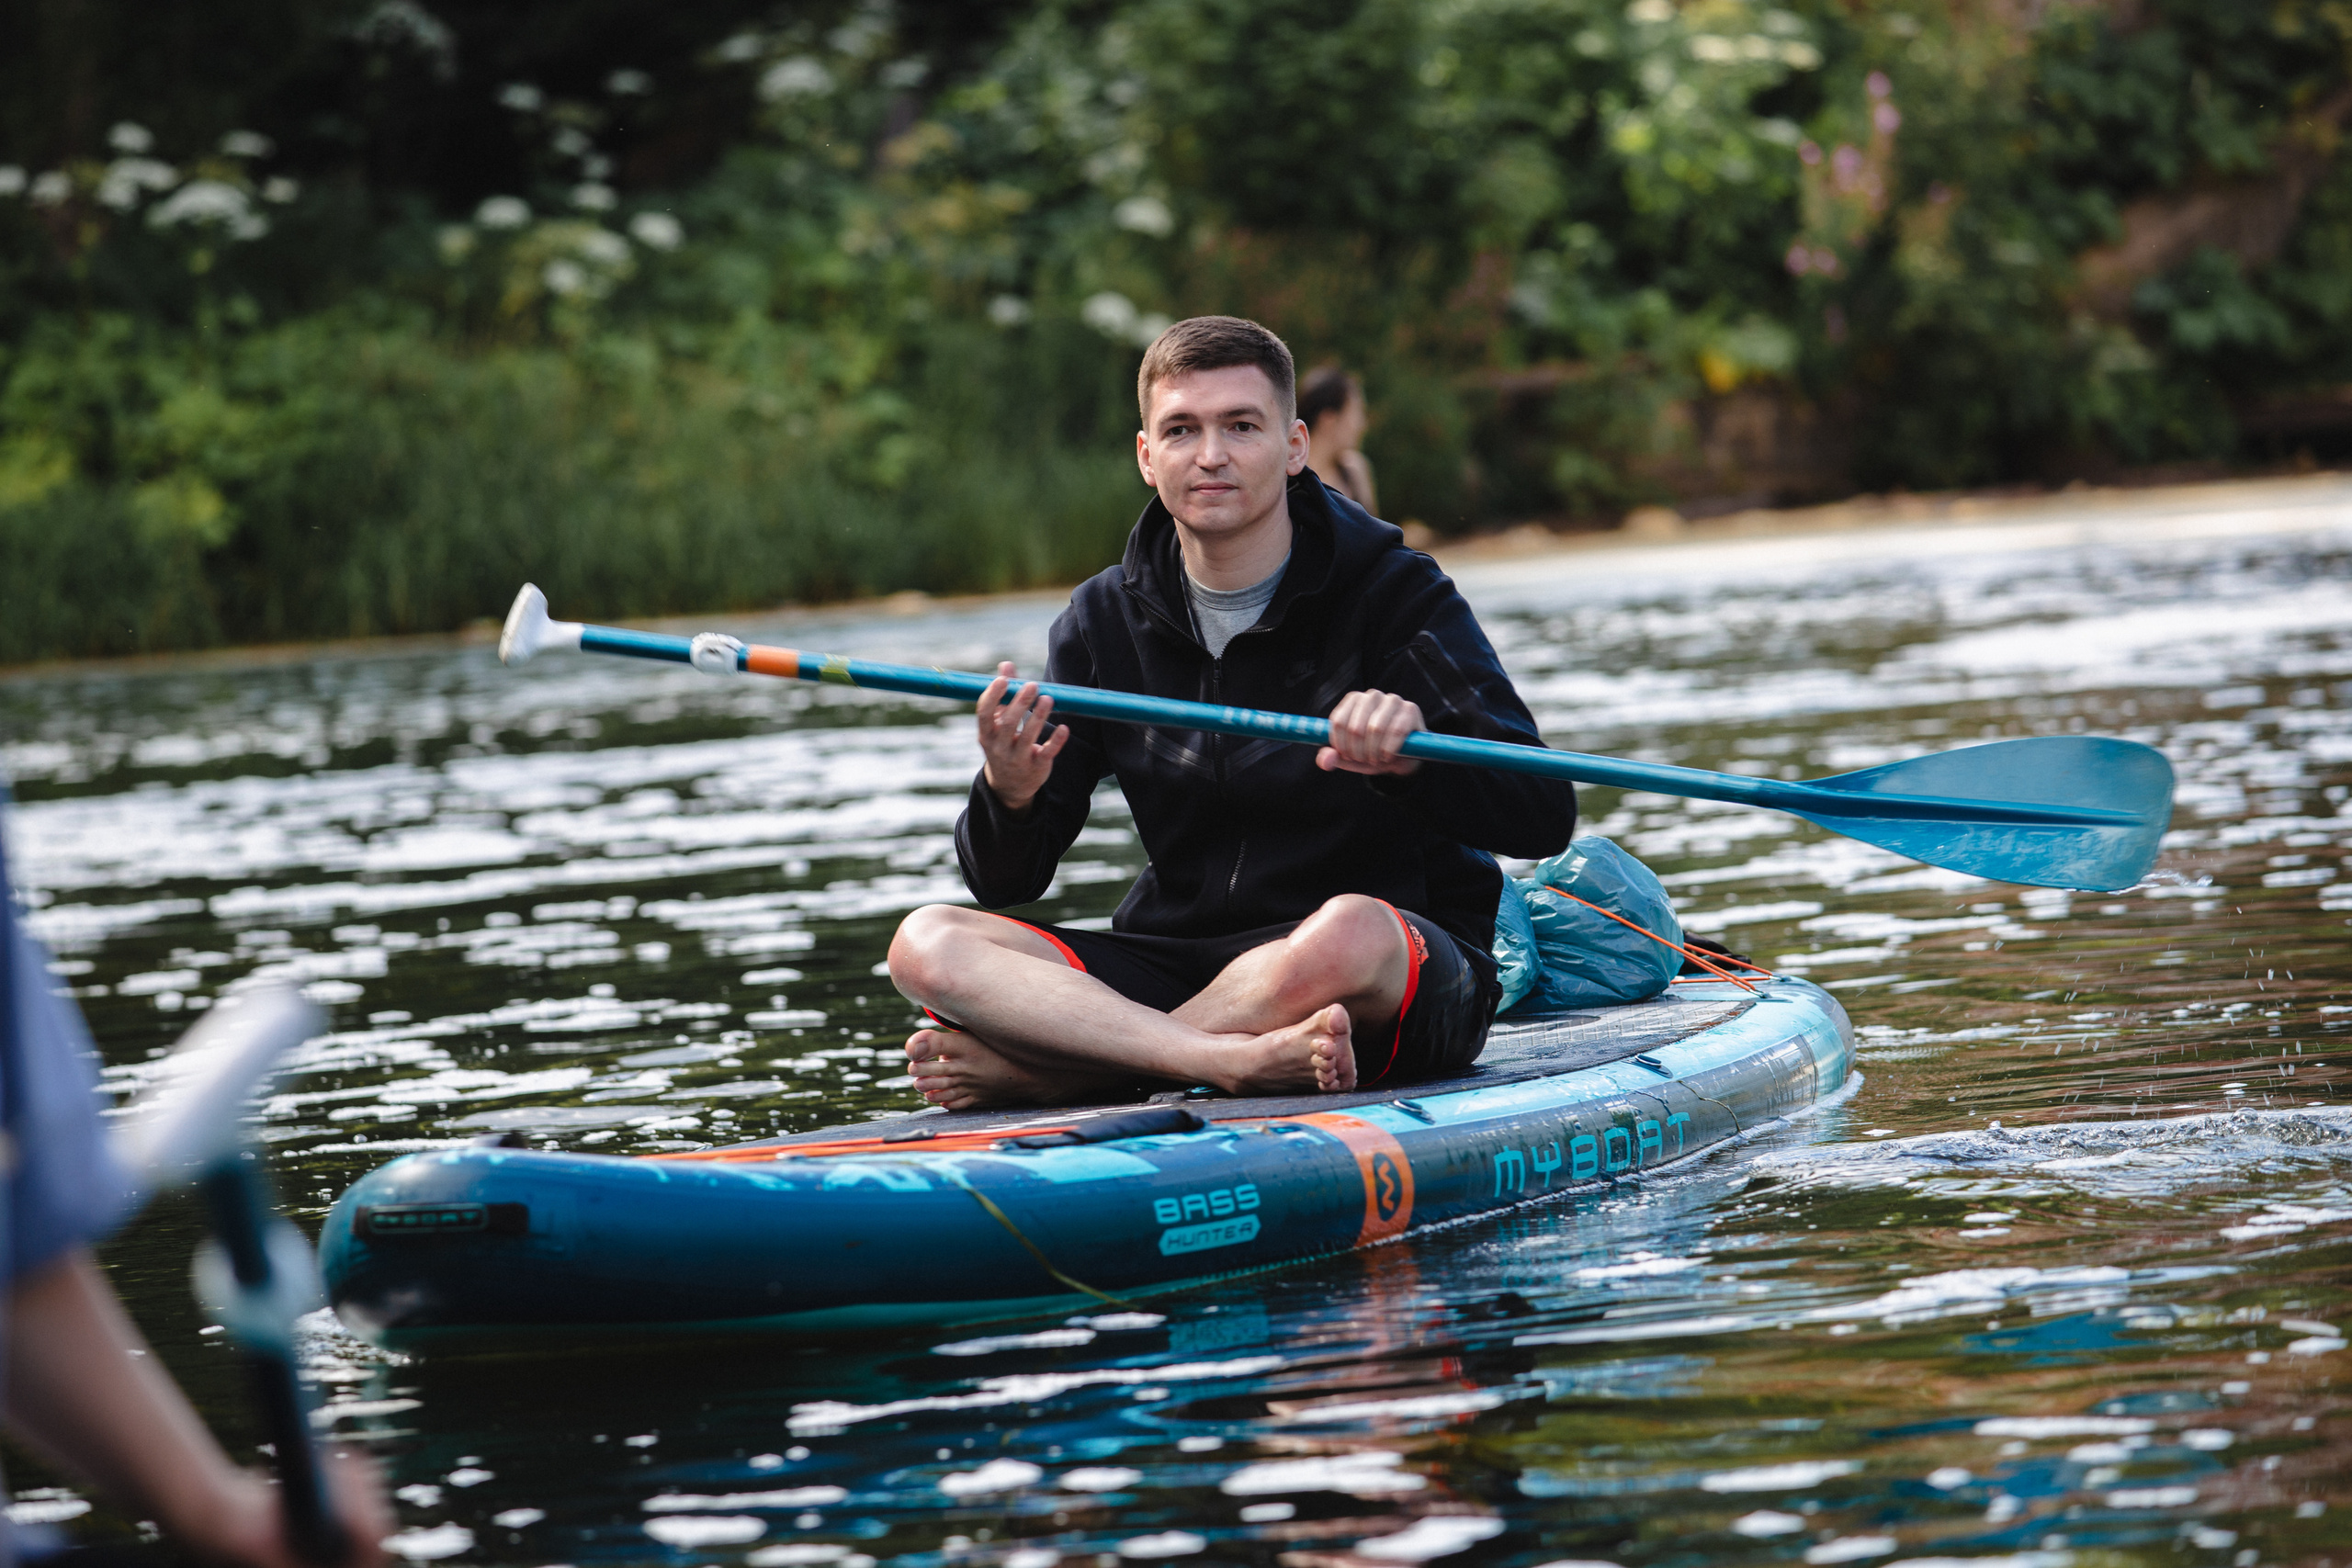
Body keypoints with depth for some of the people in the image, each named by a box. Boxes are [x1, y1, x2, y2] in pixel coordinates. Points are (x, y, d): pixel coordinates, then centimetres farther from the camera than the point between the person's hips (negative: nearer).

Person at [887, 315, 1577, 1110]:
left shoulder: (1394, 596, -5)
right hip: (1177, 958, 4)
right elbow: (1004, 882, 4)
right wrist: (1008, 799, -21)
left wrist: (1416, 753, -36)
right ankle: (1241, 1062, -37)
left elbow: (1543, 818, -15)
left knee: (1345, 932, -40)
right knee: (926, 945, -19)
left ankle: (1041, 1073, -24)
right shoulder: (1104, 620, 6)